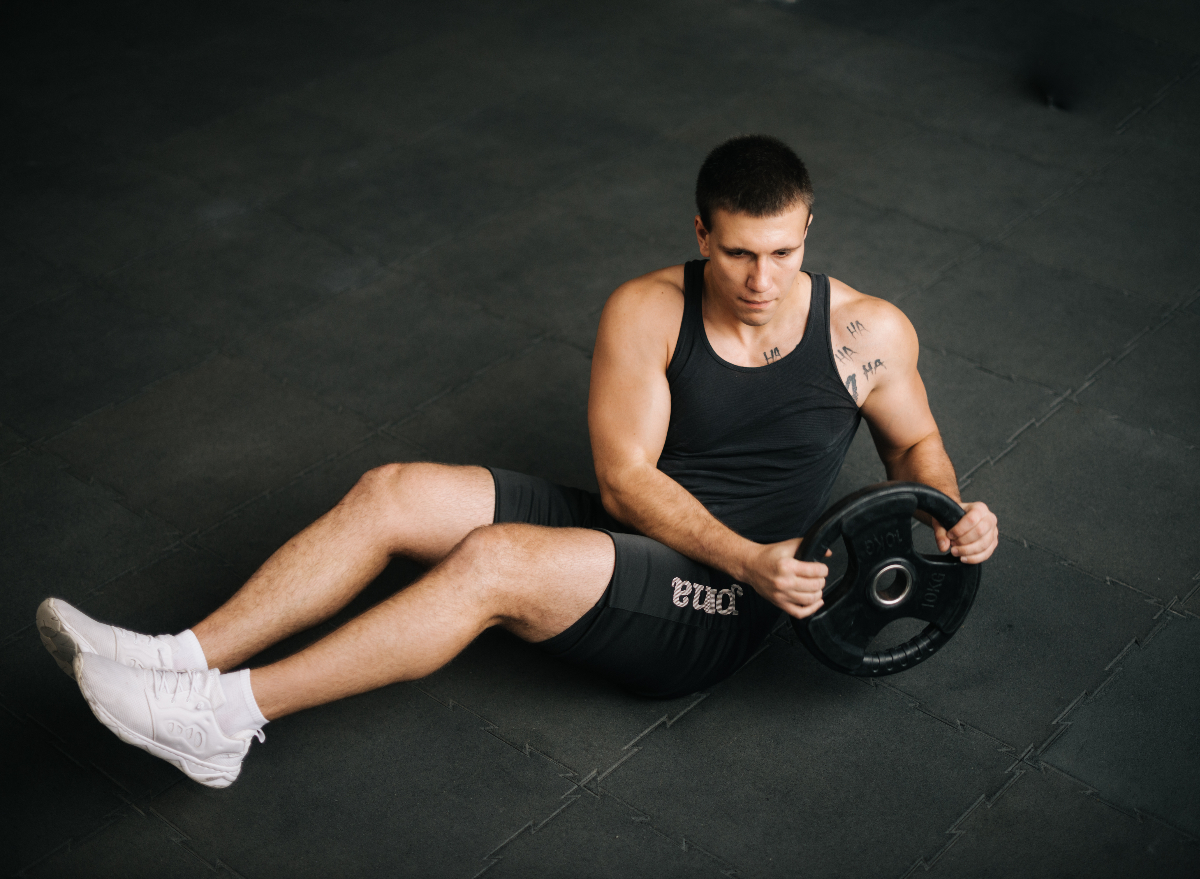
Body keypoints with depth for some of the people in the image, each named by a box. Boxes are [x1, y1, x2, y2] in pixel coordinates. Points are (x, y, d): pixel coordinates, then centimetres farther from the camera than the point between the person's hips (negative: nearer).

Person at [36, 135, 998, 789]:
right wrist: (747, 554, -22)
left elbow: (915, 441, 12)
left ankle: (226, 718, -28)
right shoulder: (647, 312, -4)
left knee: (493, 562, -31)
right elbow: (626, 476, -9)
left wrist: (952, 512, -10)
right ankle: (185, 660, -17)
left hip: (716, 611, -4)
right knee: (392, 493, -17)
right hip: (626, 532, 4)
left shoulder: (867, 333, -4)